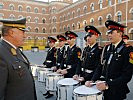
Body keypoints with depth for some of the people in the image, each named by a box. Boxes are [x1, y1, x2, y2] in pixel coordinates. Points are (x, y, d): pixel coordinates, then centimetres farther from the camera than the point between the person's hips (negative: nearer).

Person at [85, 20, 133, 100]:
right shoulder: (107, 48, 4)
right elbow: (101, 67, 7)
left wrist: (107, 85, -24)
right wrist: (92, 80, -6)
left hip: (116, 91, -5)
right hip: (102, 88, 5)